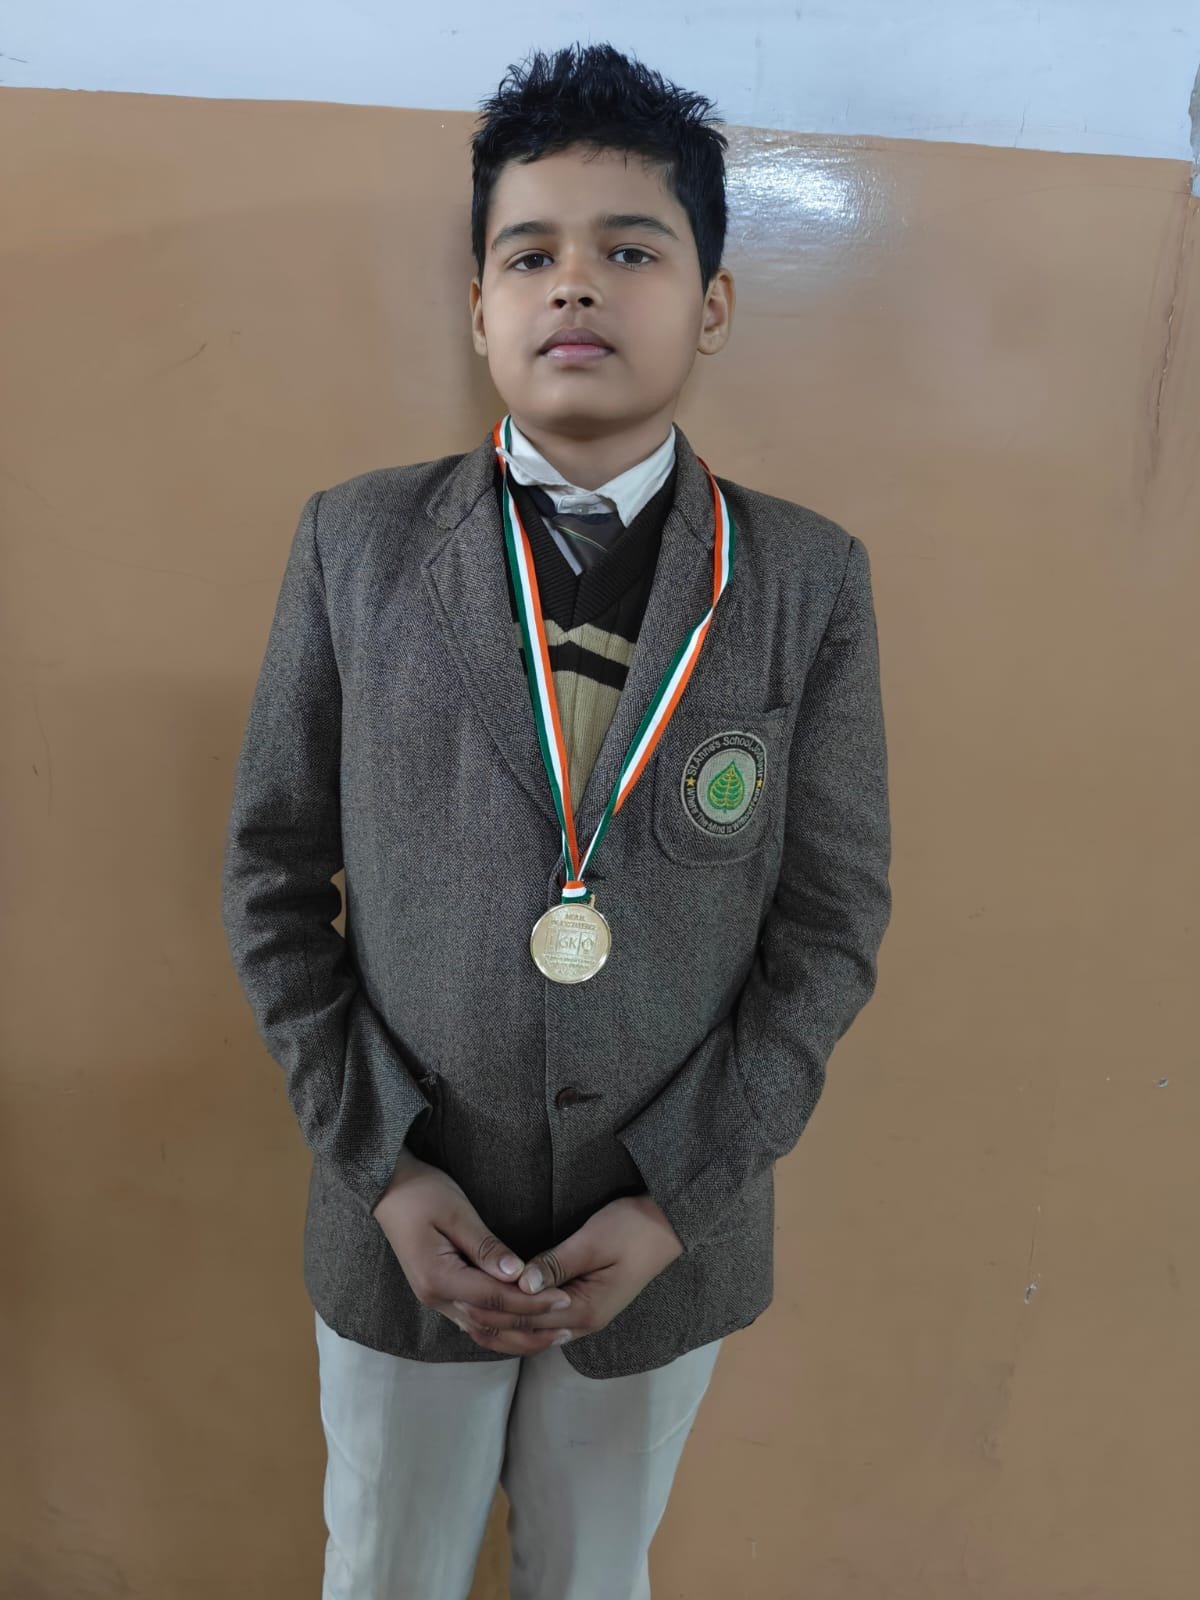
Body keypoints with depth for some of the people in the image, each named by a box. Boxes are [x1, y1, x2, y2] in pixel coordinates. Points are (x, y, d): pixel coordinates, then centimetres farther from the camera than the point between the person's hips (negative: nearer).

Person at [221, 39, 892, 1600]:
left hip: (670, 1236, 1)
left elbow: (832, 924, -5)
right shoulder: (355, 543, -6)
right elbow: (274, 875, -3)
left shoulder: (813, 580, -7)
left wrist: (678, 1200, -10)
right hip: (405, 1223, 1)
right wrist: (379, 1167, -9)